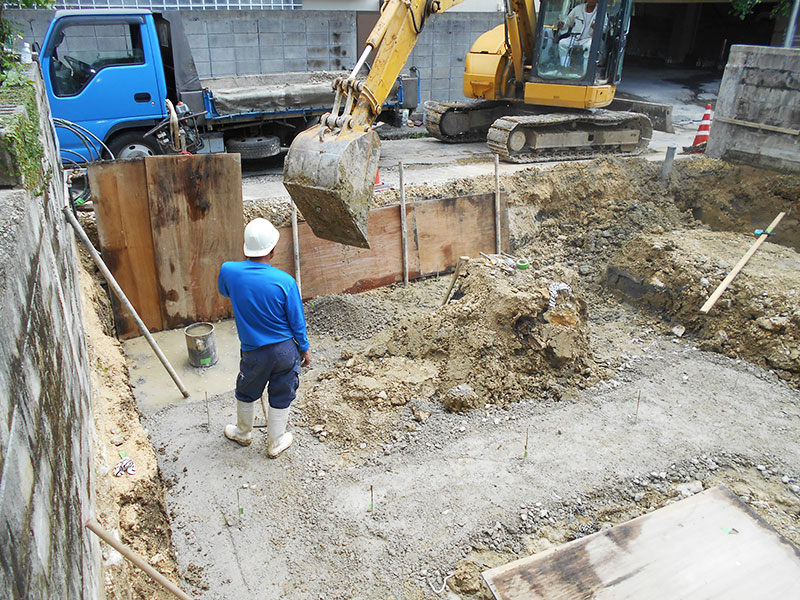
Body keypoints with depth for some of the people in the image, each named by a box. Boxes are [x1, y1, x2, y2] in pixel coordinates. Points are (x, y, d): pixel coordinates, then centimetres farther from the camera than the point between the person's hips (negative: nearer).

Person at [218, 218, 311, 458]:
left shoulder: (229, 271, -16)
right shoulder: (285, 281, -21)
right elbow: (297, 322, -9)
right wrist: (305, 349, 6)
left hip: (254, 352, 1)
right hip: (286, 349, -1)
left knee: (246, 393, 26)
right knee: (280, 397, 18)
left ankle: (243, 433, 49)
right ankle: (276, 443, 36)